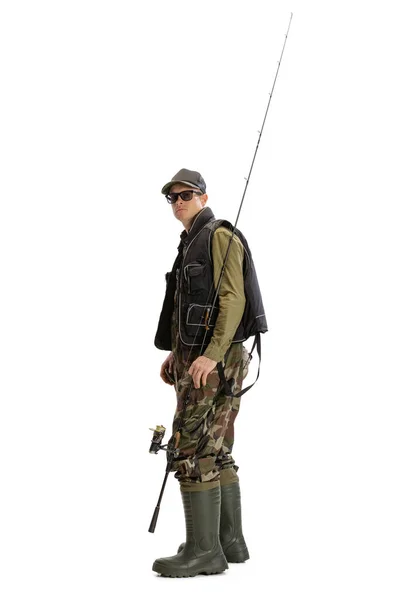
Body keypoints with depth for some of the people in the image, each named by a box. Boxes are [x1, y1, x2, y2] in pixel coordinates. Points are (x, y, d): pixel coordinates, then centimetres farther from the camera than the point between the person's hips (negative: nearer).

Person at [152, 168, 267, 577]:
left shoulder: (219, 235, -8)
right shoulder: (191, 245, 21)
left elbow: (233, 300, -18)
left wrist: (211, 356, -26)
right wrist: (176, 354, 19)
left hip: (215, 361, -10)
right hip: (195, 358, 10)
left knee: (193, 451, -12)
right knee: (216, 453, 11)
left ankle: (203, 551, -9)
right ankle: (229, 542, 17)